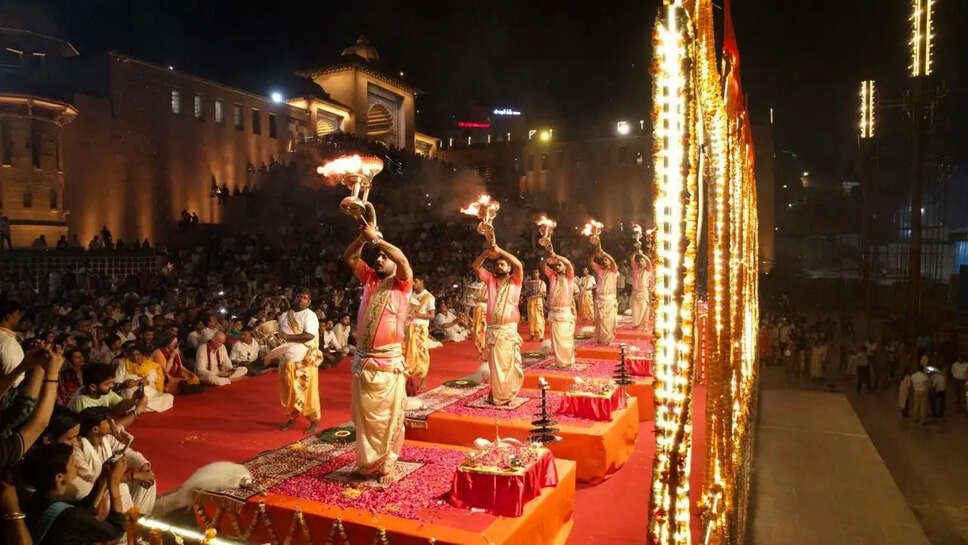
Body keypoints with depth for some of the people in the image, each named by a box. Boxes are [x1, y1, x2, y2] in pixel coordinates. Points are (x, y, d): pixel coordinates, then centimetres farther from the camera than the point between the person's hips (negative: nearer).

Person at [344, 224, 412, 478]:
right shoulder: (369, 279, 12)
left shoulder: (401, 284, -1)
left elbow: (402, 259, -20)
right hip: (363, 360, 5)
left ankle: (387, 462, 16)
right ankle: (368, 462, 24)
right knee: (364, 415, 11)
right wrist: (363, 237, -7)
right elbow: (349, 257, 7)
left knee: (389, 416, 3)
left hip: (389, 361, -4)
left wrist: (376, 238, -18)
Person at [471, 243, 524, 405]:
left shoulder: (515, 281, 5)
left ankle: (506, 395, 16)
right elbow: (475, 266, 6)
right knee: (494, 366, 7)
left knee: (509, 365, 1)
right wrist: (487, 252, -6)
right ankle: (497, 395, 20)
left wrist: (500, 250, -12)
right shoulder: (491, 280, 13)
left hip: (509, 330, -2)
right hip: (492, 330, 2)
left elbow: (519, 265, -13)